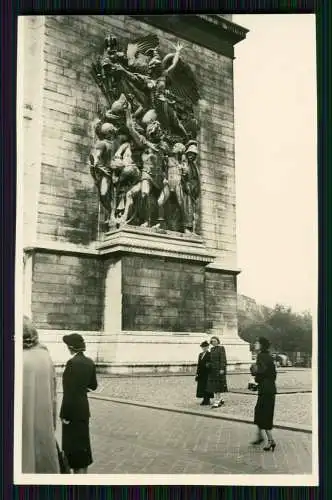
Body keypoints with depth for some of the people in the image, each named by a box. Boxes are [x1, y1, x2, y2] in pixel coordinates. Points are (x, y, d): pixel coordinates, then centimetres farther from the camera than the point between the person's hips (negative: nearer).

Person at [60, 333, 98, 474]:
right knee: (82, 440, 18)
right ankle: (83, 470, 30)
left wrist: (65, 414, -16)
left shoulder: (72, 363, -20)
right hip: (84, 408, 8)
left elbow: (70, 391, -21)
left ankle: (78, 470, 12)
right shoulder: (89, 362, 3)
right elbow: (93, 386, 10)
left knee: (73, 442, 4)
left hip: (73, 410, -8)